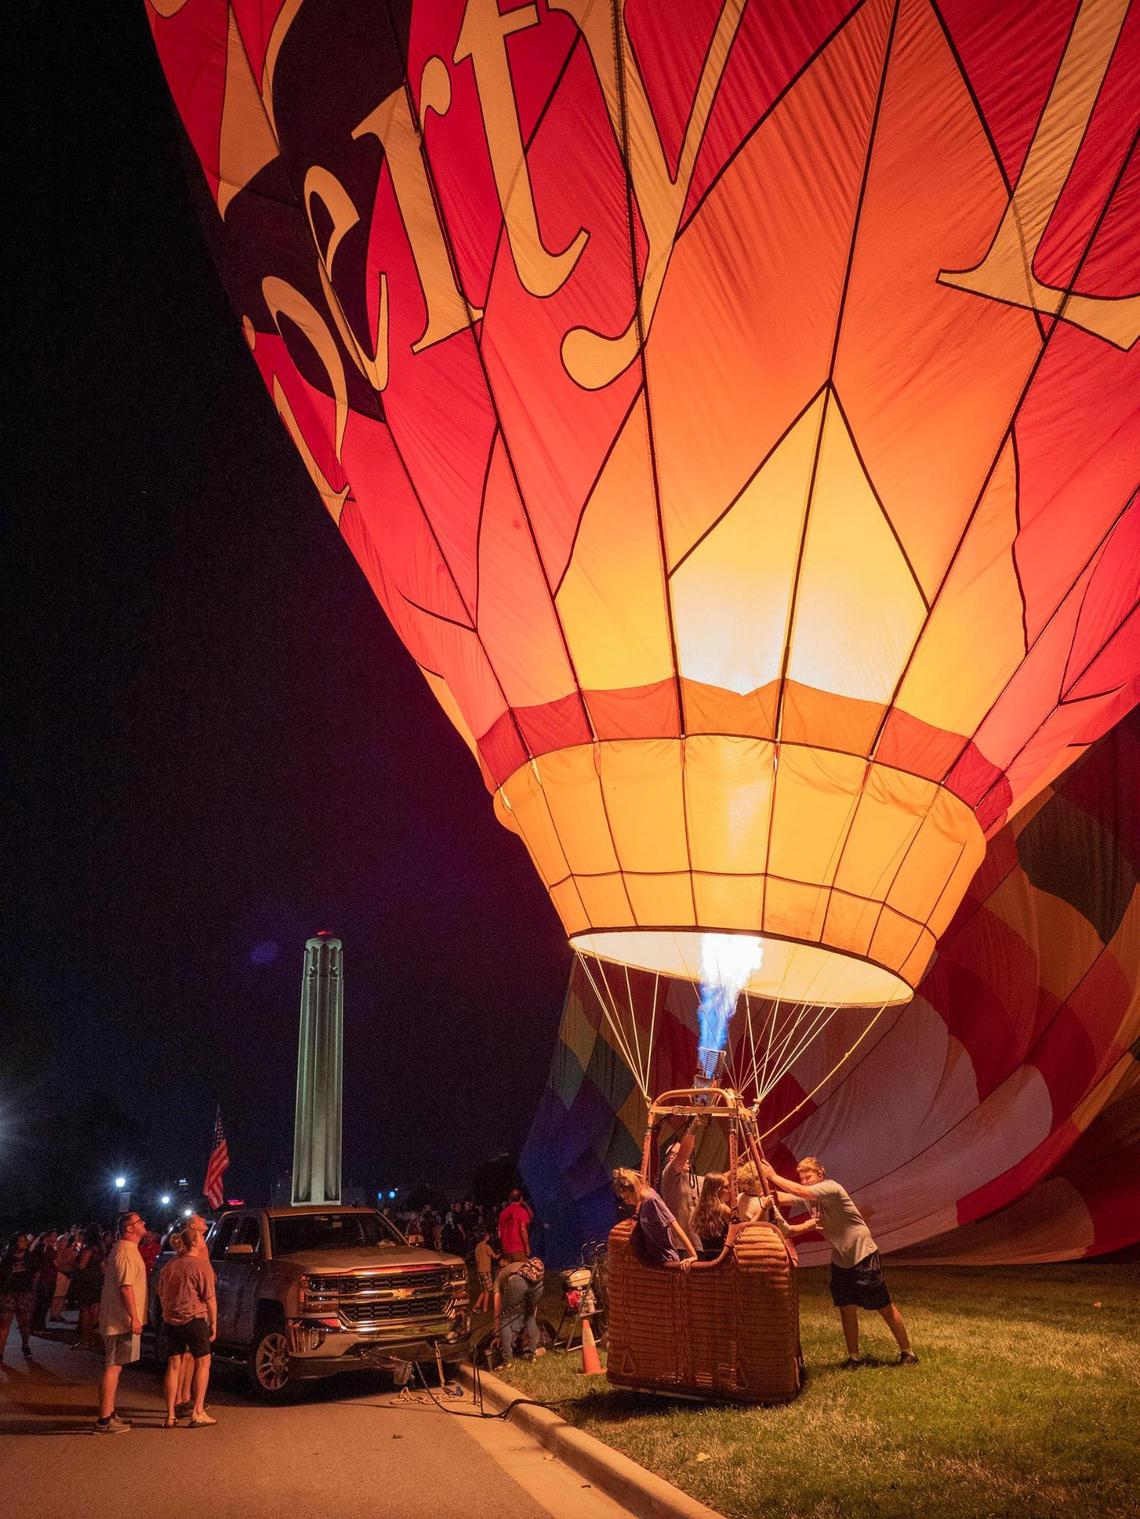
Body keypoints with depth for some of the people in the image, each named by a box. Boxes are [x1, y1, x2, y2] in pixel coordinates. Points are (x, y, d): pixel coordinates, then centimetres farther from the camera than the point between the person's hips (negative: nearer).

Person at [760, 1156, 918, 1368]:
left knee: (884, 1307, 2)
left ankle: (907, 1353, 13)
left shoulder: (831, 1188, -22)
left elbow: (801, 1191, -36)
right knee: (846, 1309, 4)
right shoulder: (808, 1196, 2)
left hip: (864, 1255, -7)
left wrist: (773, 1177, -31)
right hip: (840, 1259, 7)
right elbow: (782, 1197, -11)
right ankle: (854, 1357, 16)